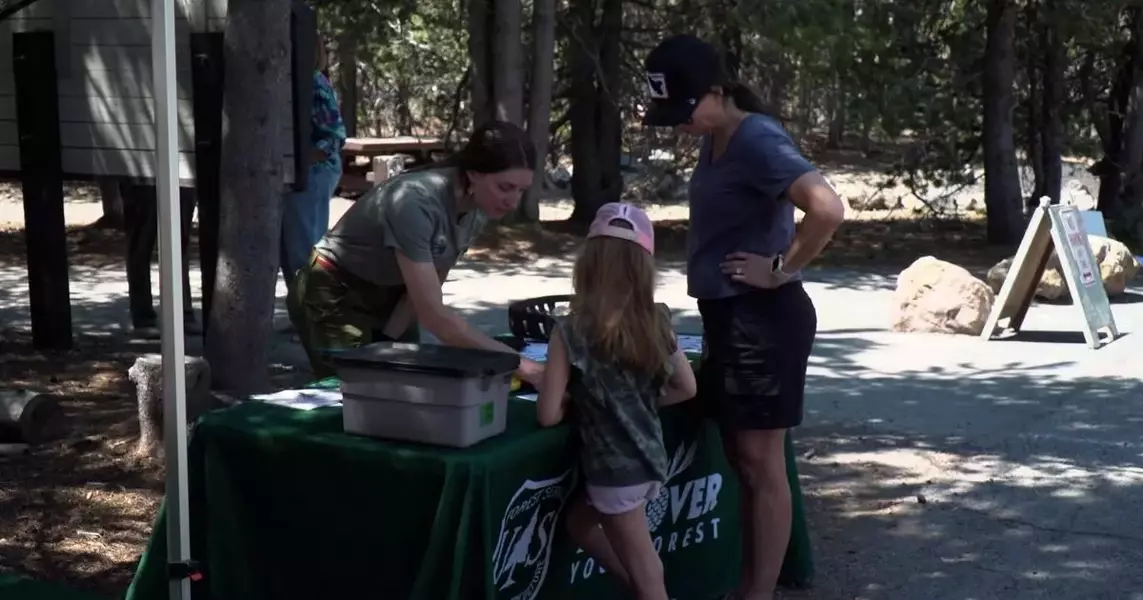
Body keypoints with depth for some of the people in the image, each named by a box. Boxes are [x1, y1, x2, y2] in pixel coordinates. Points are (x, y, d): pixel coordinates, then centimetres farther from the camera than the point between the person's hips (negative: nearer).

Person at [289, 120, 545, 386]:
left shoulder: (479, 206, -13)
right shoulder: (416, 202, -36)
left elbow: (429, 284, -1)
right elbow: (433, 313, -40)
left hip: (389, 295, 7)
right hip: (335, 297, -7)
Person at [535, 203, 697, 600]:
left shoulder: (571, 332, -16)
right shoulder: (656, 322, -2)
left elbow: (548, 415, -14)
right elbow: (686, 387, 9)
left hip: (615, 468, -6)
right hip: (649, 458, 6)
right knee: (579, 521, 30)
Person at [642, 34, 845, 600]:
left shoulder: (757, 141, -18)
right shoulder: (714, 141, 10)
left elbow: (828, 208, -32)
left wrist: (781, 270, -21)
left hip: (763, 318, -10)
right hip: (727, 314, 10)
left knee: (761, 462, -2)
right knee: (740, 458, 15)